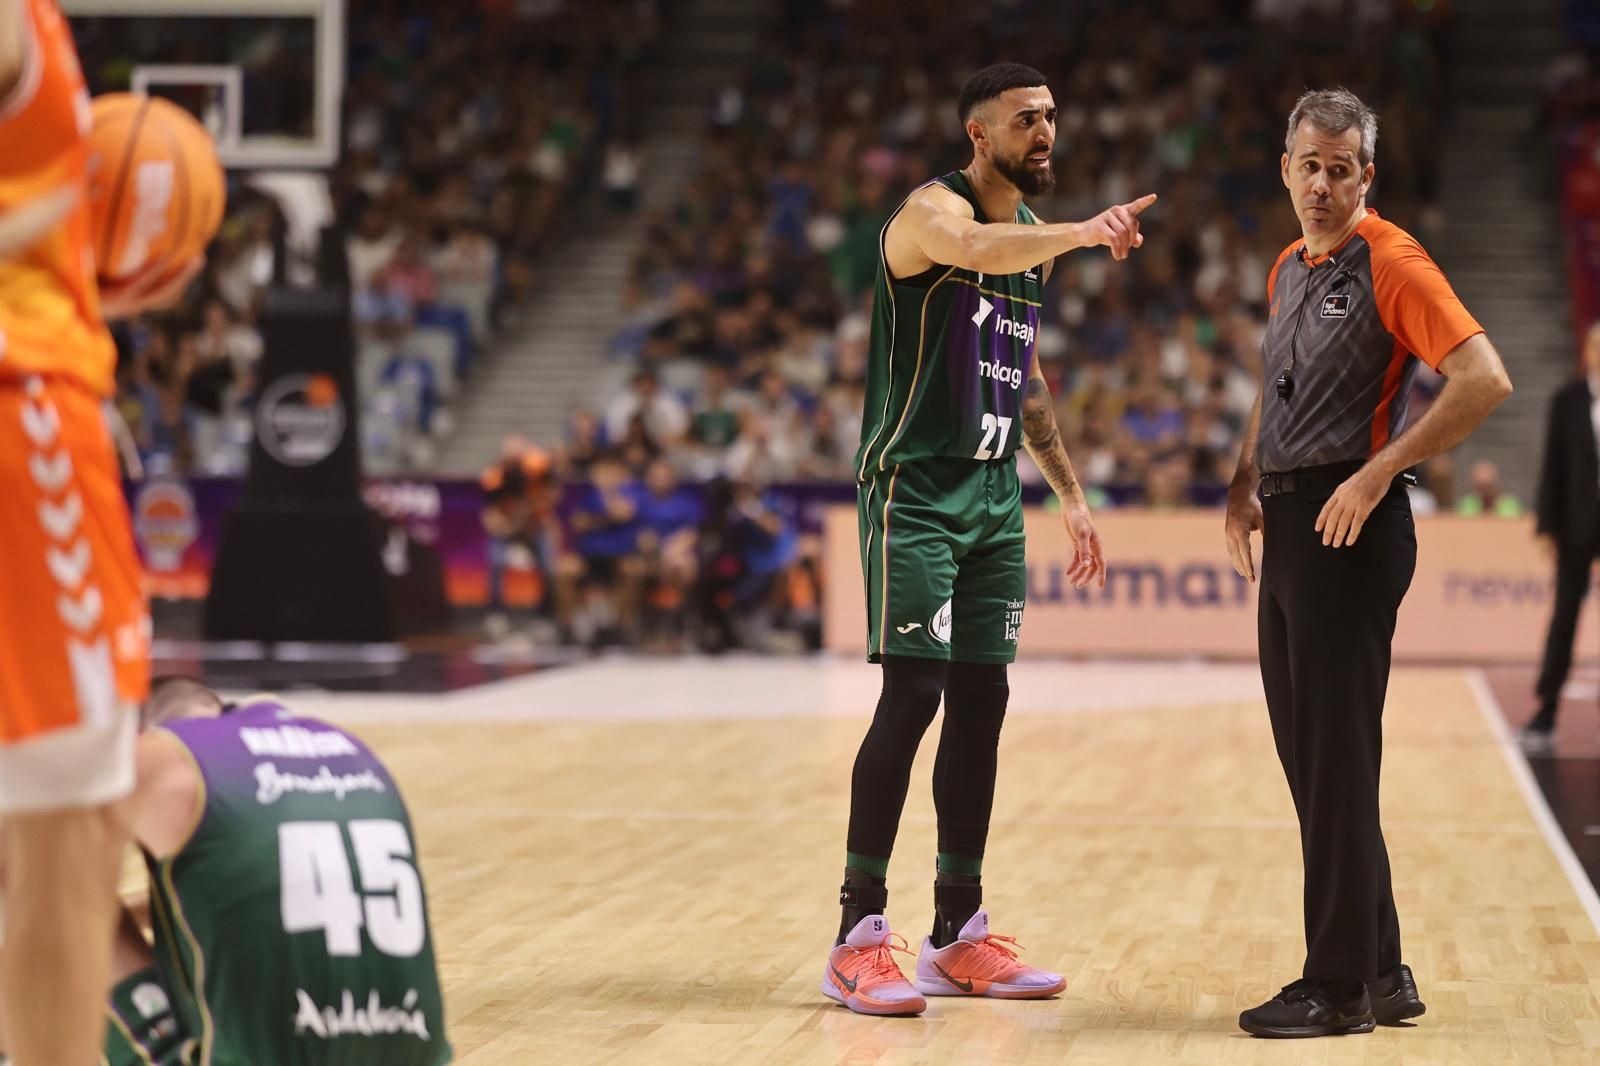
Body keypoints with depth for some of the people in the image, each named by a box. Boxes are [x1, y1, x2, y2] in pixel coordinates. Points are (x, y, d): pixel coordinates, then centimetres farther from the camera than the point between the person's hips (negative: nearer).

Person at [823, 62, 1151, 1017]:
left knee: (981, 704, 7)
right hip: (913, 489, -8)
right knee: (913, 695, -12)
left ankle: (959, 939, 14)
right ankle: (859, 940, -6)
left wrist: (1071, 491, 19)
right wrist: (1085, 233, -52)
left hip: (994, 495, 8)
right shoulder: (935, 210, -11)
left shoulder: (1038, 238, 14)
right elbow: (975, 247, -37)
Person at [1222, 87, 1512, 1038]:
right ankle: (1382, 973, 19)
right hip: (1292, 528, 9)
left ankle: (1340, 987, 0)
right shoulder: (1289, 269, 15)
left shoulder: (1390, 261, -11)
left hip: (1350, 527, -9)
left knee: (1336, 758, -6)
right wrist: (1246, 486, 15)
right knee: (1308, 755, 11)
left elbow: (1485, 381, -20)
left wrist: (1378, 472, -21)